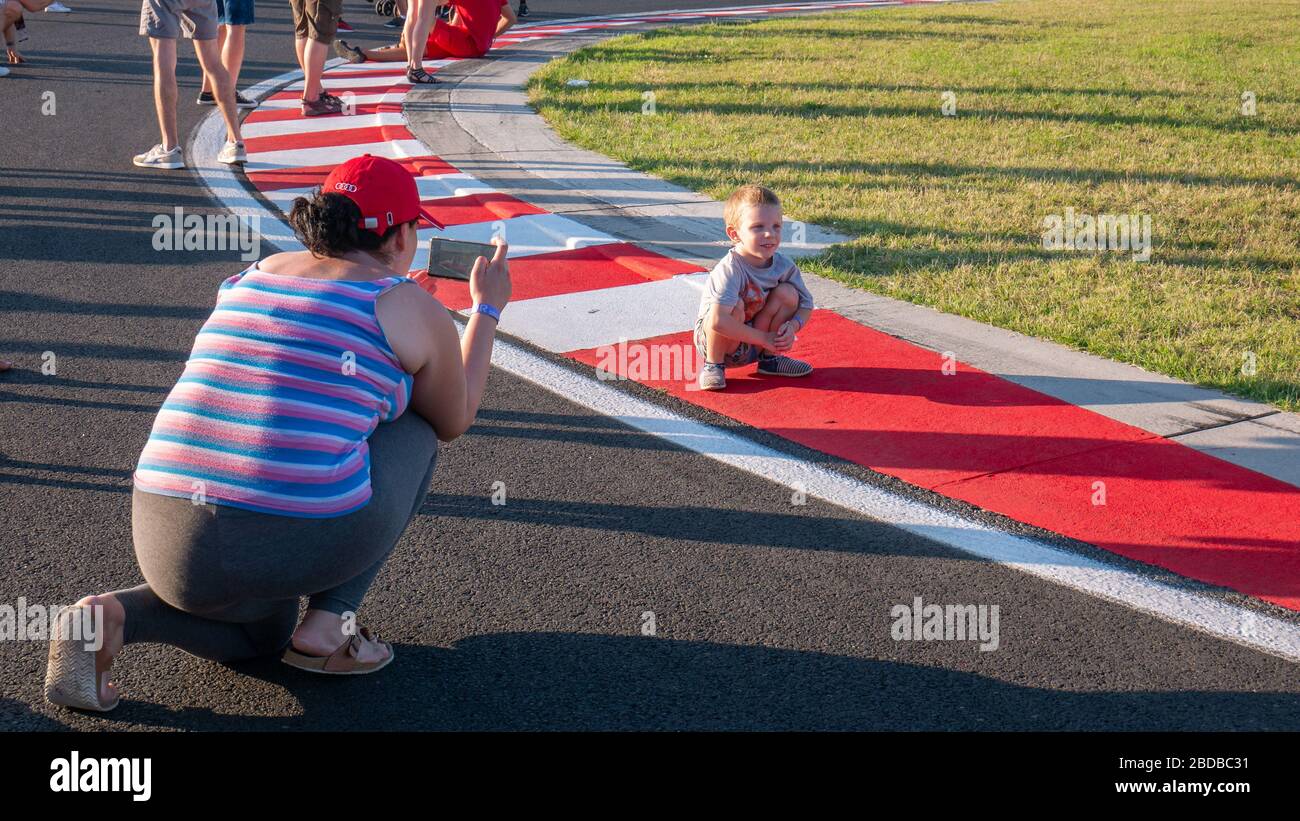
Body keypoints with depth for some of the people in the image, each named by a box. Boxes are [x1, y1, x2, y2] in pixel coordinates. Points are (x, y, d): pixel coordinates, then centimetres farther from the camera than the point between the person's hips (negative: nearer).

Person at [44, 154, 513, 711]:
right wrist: (487, 310, 30)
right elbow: (453, 422, 20)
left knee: (259, 632, 38)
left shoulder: (255, 276, 19)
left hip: (174, 542, 5)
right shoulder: (414, 308, 3)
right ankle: (326, 627, 13)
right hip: (304, 542, -5)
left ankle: (108, 617, 6)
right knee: (411, 428, 24)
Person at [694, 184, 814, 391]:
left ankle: (769, 358, 6)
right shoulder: (730, 269, -30)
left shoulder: (784, 265, -11)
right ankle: (713, 365, -11)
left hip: (754, 343, 6)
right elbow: (717, 321, -40)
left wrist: (793, 325, -21)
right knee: (735, 306, -34)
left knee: (787, 293, -12)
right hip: (714, 340, -5)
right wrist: (764, 338, -32)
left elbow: (806, 304, 2)